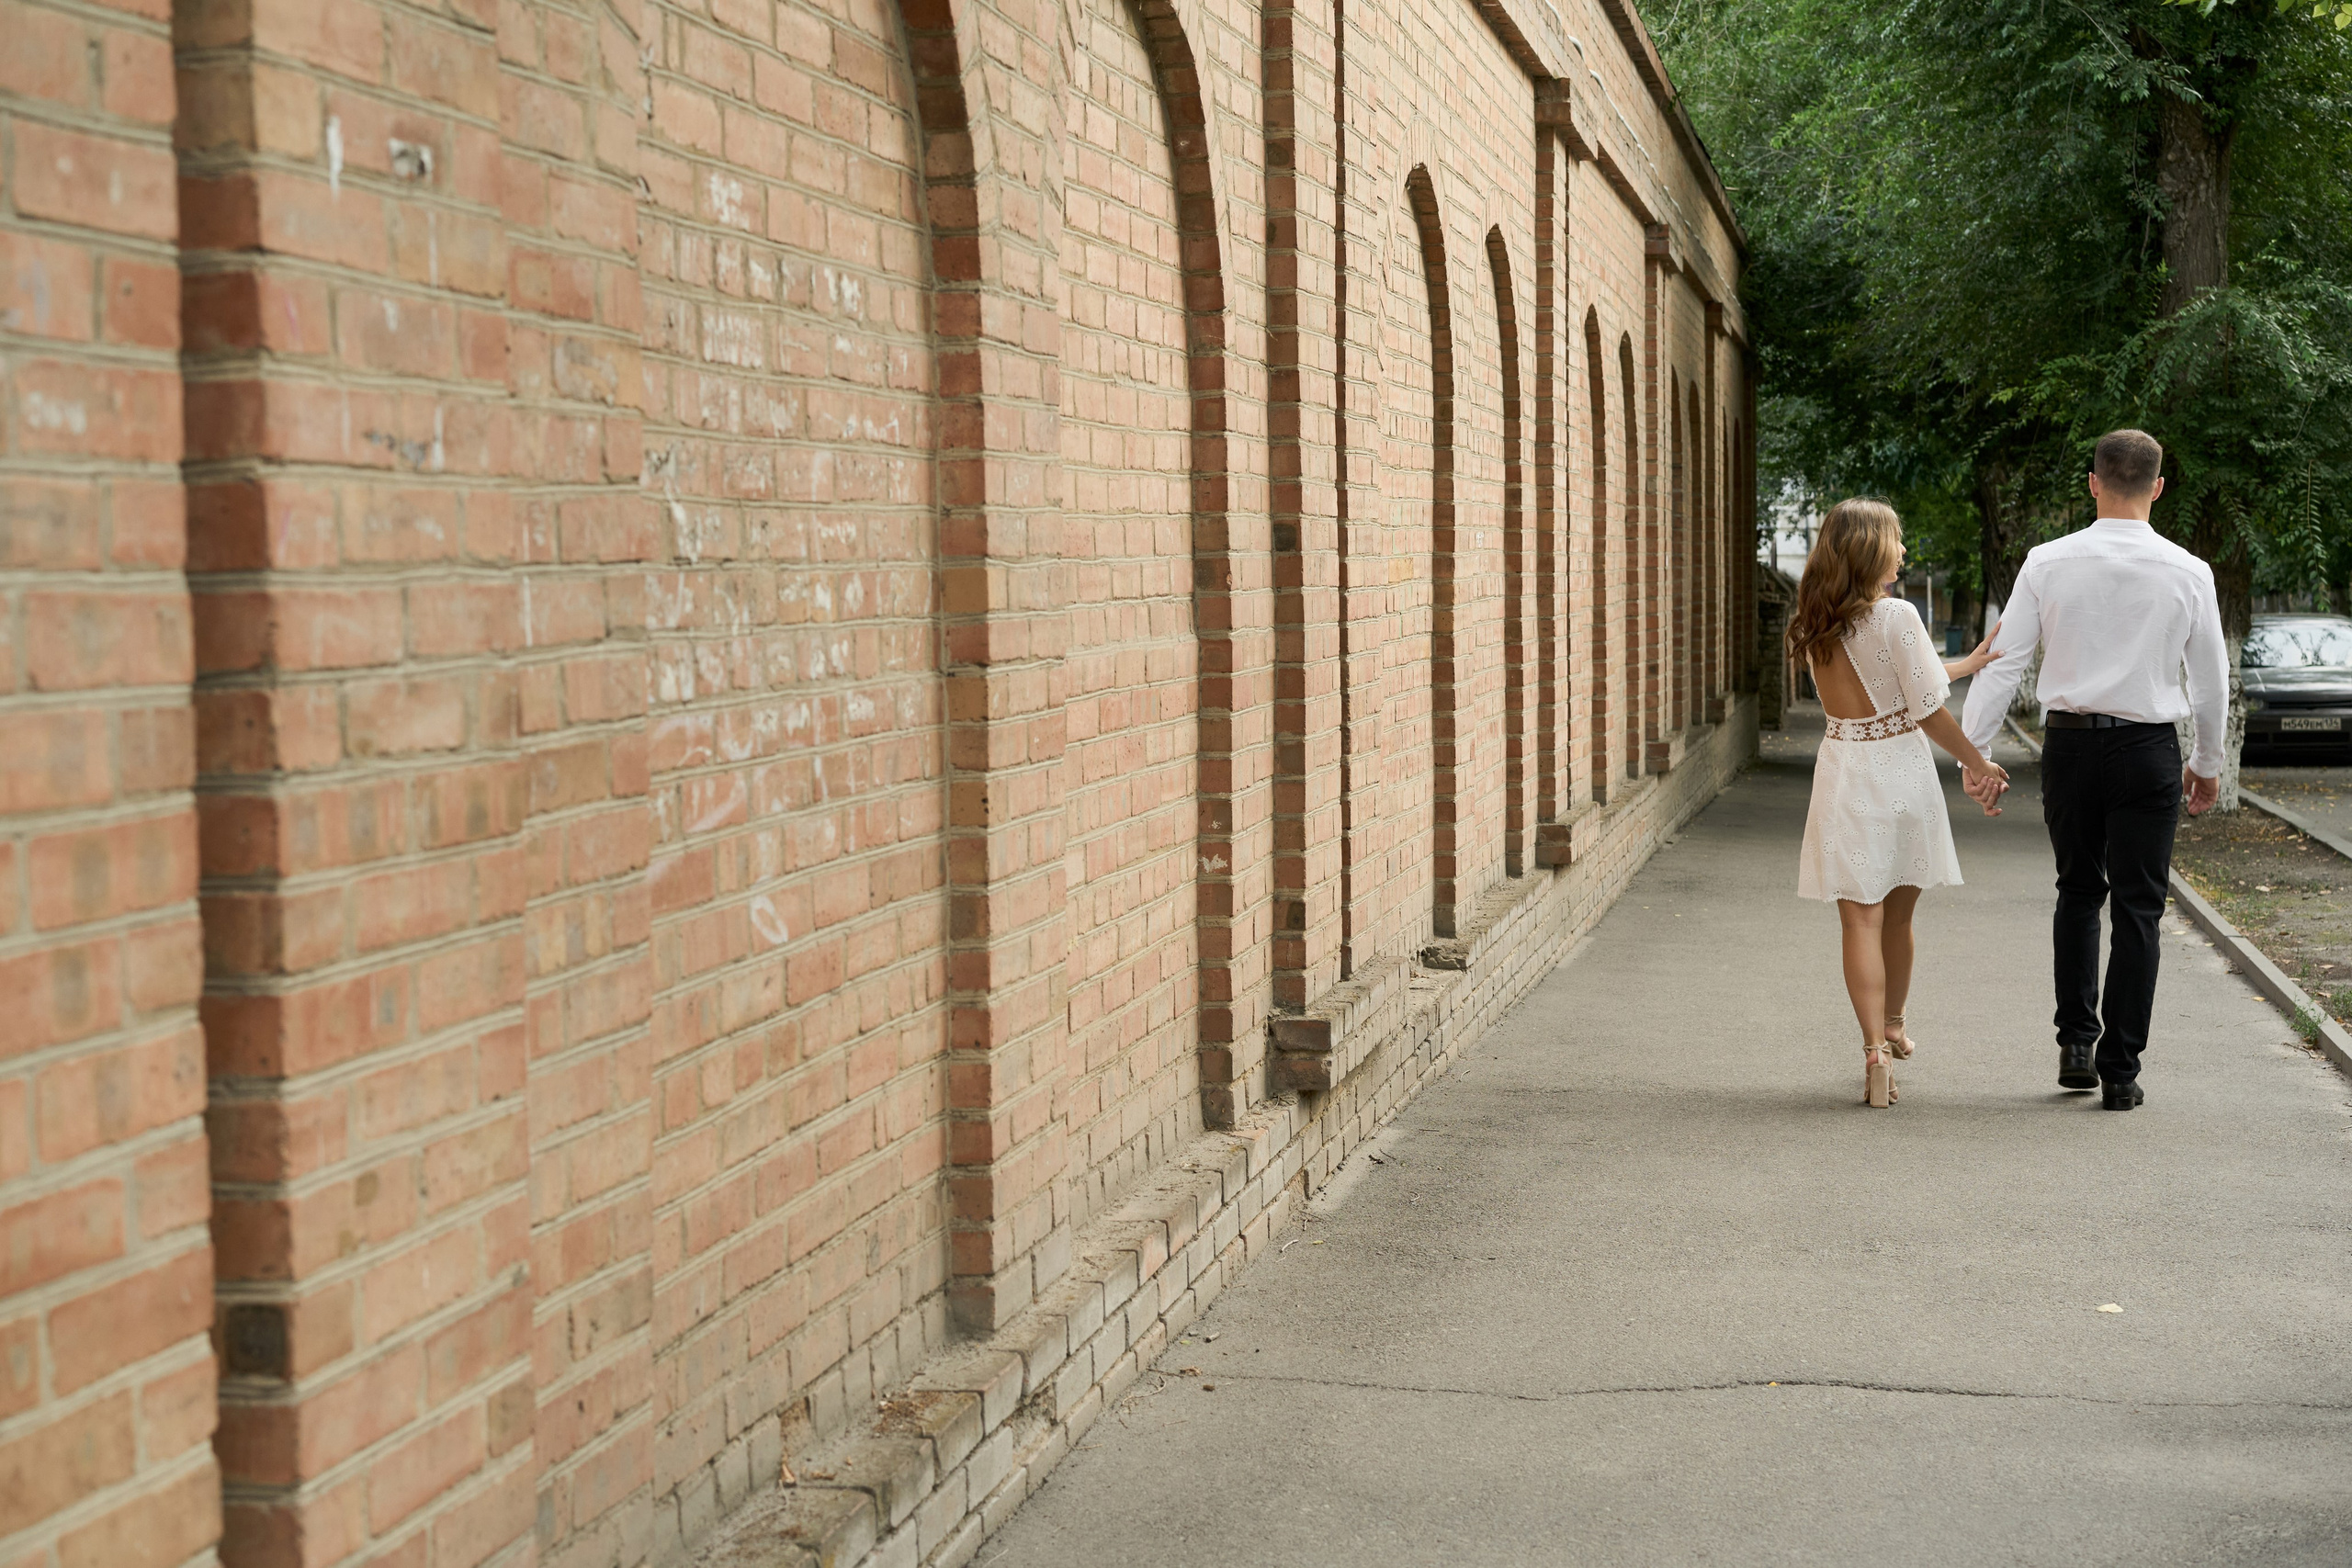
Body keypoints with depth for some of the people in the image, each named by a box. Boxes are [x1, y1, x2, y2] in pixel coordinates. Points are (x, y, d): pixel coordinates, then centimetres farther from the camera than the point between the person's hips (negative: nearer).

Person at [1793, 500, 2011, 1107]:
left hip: (1844, 771, 3)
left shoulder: (1816, 625, 4)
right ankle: (1893, 1025, 36)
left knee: (1860, 919, 1)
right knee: (1897, 914, 17)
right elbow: (1927, 709, -11)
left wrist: (1969, 663, 21)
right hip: (1900, 769, -2)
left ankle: (1876, 1049, -11)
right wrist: (1979, 764, 1)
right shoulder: (1897, 616, -14)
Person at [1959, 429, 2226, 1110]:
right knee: (2137, 907, 4)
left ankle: (2076, 1043, 15)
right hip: (2149, 749, -1)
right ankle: (2120, 1070, 5)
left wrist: (1974, 754, 1)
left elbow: (2002, 660, -4)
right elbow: (2210, 677, 5)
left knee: (2078, 892, 20)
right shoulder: (2186, 572, -4)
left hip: (2069, 746, 1)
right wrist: (2208, 762, 18)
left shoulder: (2047, 563, -4)